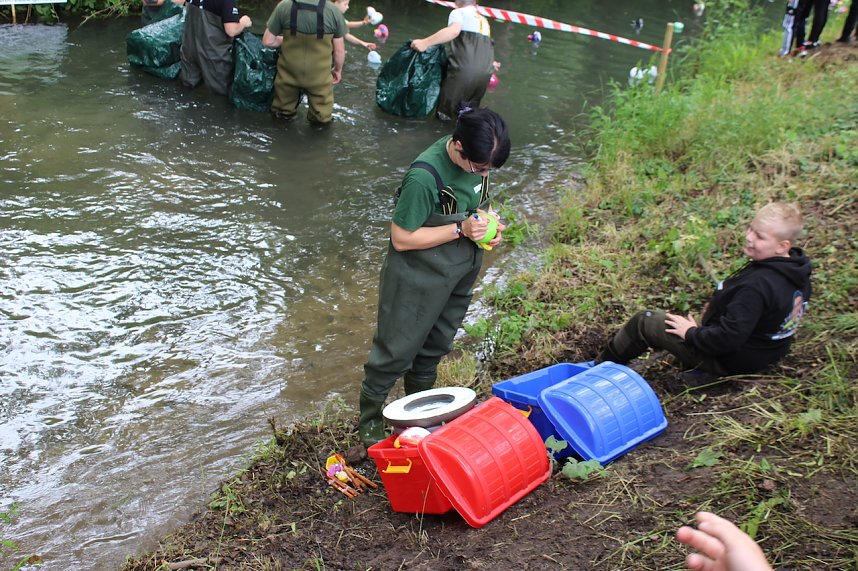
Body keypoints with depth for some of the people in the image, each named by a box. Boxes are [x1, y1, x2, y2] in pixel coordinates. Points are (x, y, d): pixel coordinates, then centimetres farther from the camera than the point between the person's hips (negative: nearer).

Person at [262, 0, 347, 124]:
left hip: (289, 72, 1)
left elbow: (267, 41, -5)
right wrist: (338, 69, 15)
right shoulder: (333, 11, -15)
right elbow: (339, 50, -5)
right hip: (318, 75, -1)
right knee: (321, 116, 22)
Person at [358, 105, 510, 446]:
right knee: (397, 349, 8)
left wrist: (490, 221, -9)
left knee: (435, 347, 24)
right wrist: (460, 229, -27)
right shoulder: (424, 177, -32)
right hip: (419, 281, -7)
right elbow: (401, 239, -25)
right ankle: (369, 418, 29)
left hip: (460, 275, 7)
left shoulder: (478, 158, -9)